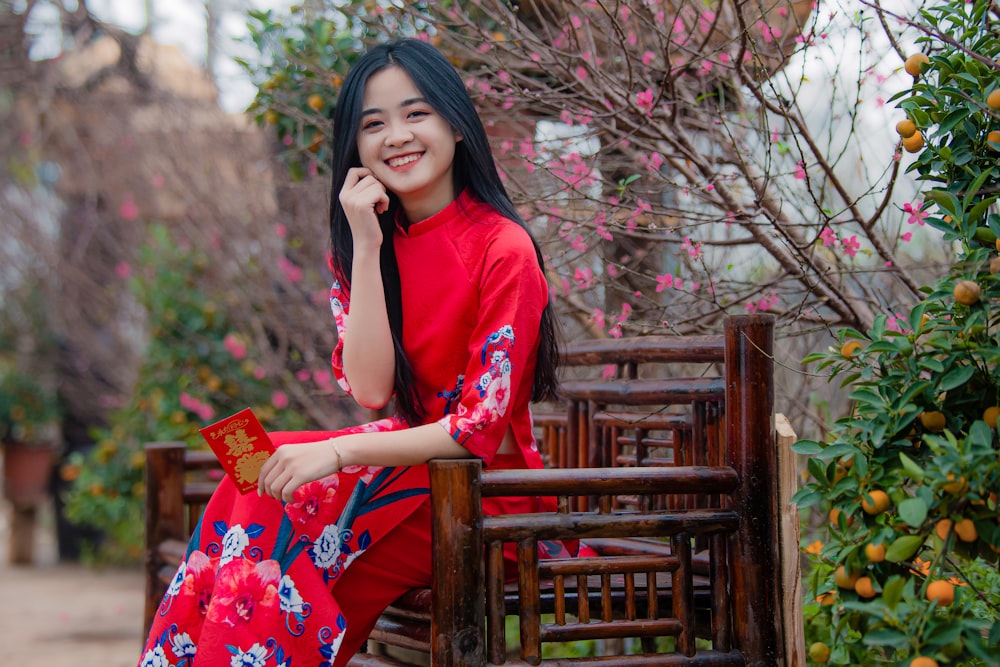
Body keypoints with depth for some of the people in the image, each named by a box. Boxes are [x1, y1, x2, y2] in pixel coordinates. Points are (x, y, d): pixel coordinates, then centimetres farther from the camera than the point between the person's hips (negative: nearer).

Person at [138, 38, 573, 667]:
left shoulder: (503, 249, -13)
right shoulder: (361, 247, 7)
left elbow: (485, 426, -16)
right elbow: (370, 389, -8)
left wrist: (340, 453, -23)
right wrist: (367, 247, -14)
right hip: (415, 459, 6)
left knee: (284, 520, -23)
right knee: (257, 490, -20)